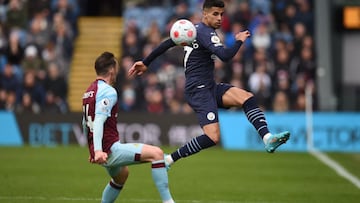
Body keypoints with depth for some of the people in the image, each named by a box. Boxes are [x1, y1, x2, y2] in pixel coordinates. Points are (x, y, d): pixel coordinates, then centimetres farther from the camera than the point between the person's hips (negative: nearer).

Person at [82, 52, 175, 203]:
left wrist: (93, 151, 35)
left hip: (100, 151, 10)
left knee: (122, 174, 37)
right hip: (110, 149, -10)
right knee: (156, 153, -17)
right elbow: (99, 121, -23)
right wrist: (98, 151, -32)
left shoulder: (89, 91, 18)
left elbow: (85, 124, 26)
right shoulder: (108, 91, -11)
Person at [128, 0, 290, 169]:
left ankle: (267, 139, -19)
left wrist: (145, 63, 26)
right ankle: (169, 160, -8)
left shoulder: (195, 29, 15)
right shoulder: (205, 32, -14)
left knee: (247, 98, -8)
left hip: (210, 88, 10)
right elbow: (225, 56, -27)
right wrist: (239, 41, -8)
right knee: (213, 137, -19)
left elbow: (167, 43, 19)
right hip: (198, 90, -10)